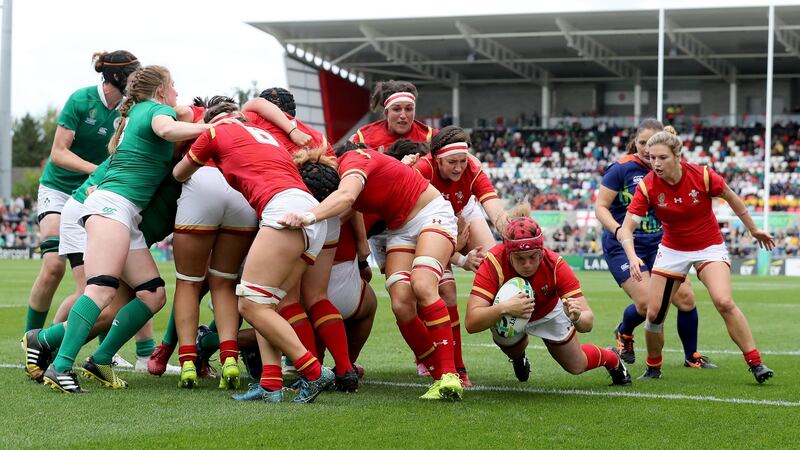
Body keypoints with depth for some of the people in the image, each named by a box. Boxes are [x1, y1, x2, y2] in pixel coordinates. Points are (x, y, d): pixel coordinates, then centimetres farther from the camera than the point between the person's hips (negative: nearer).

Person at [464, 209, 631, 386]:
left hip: (548, 312, 0)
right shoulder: (494, 264, -41)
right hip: (504, 313, 0)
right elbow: (471, 323, -47)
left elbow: (588, 322, -37)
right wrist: (504, 308, -64)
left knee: (576, 366, 8)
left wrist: (577, 318, -60)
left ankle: (612, 358, 45)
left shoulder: (555, 265, -37)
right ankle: (518, 357, 20)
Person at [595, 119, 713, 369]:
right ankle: (624, 333, 18)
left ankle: (691, 356, 14)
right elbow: (600, 207, -10)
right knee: (646, 303, -18)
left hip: (658, 244, 5)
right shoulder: (622, 169, -10)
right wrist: (618, 230, -26)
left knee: (685, 297, -6)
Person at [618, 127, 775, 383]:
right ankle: (653, 368, 23)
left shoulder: (702, 176, -22)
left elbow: (731, 198, -2)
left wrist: (753, 229, 9)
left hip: (709, 247, -2)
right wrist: (632, 257, -41)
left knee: (724, 302, -24)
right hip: (672, 250, 2)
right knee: (654, 314, -3)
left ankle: (756, 364, -14)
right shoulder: (647, 186, -19)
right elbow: (626, 228, -22)